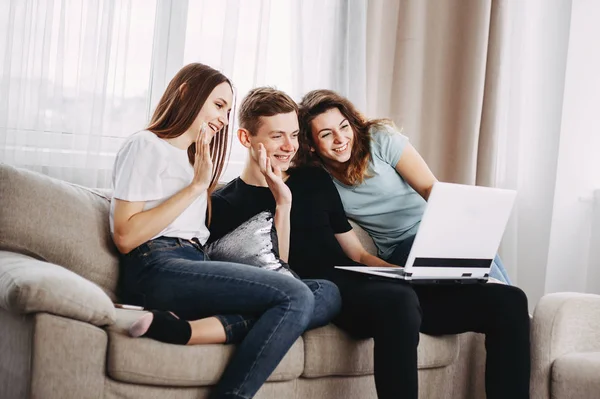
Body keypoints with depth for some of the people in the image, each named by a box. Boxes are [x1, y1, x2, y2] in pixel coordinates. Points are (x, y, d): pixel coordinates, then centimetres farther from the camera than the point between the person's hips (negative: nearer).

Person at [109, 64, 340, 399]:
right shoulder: (146, 146, 6)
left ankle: (186, 329, -30)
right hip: (156, 271, -8)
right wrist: (197, 185, -6)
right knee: (295, 296, -24)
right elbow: (125, 238, -7)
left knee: (328, 294, -15)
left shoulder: (193, 160, 32)